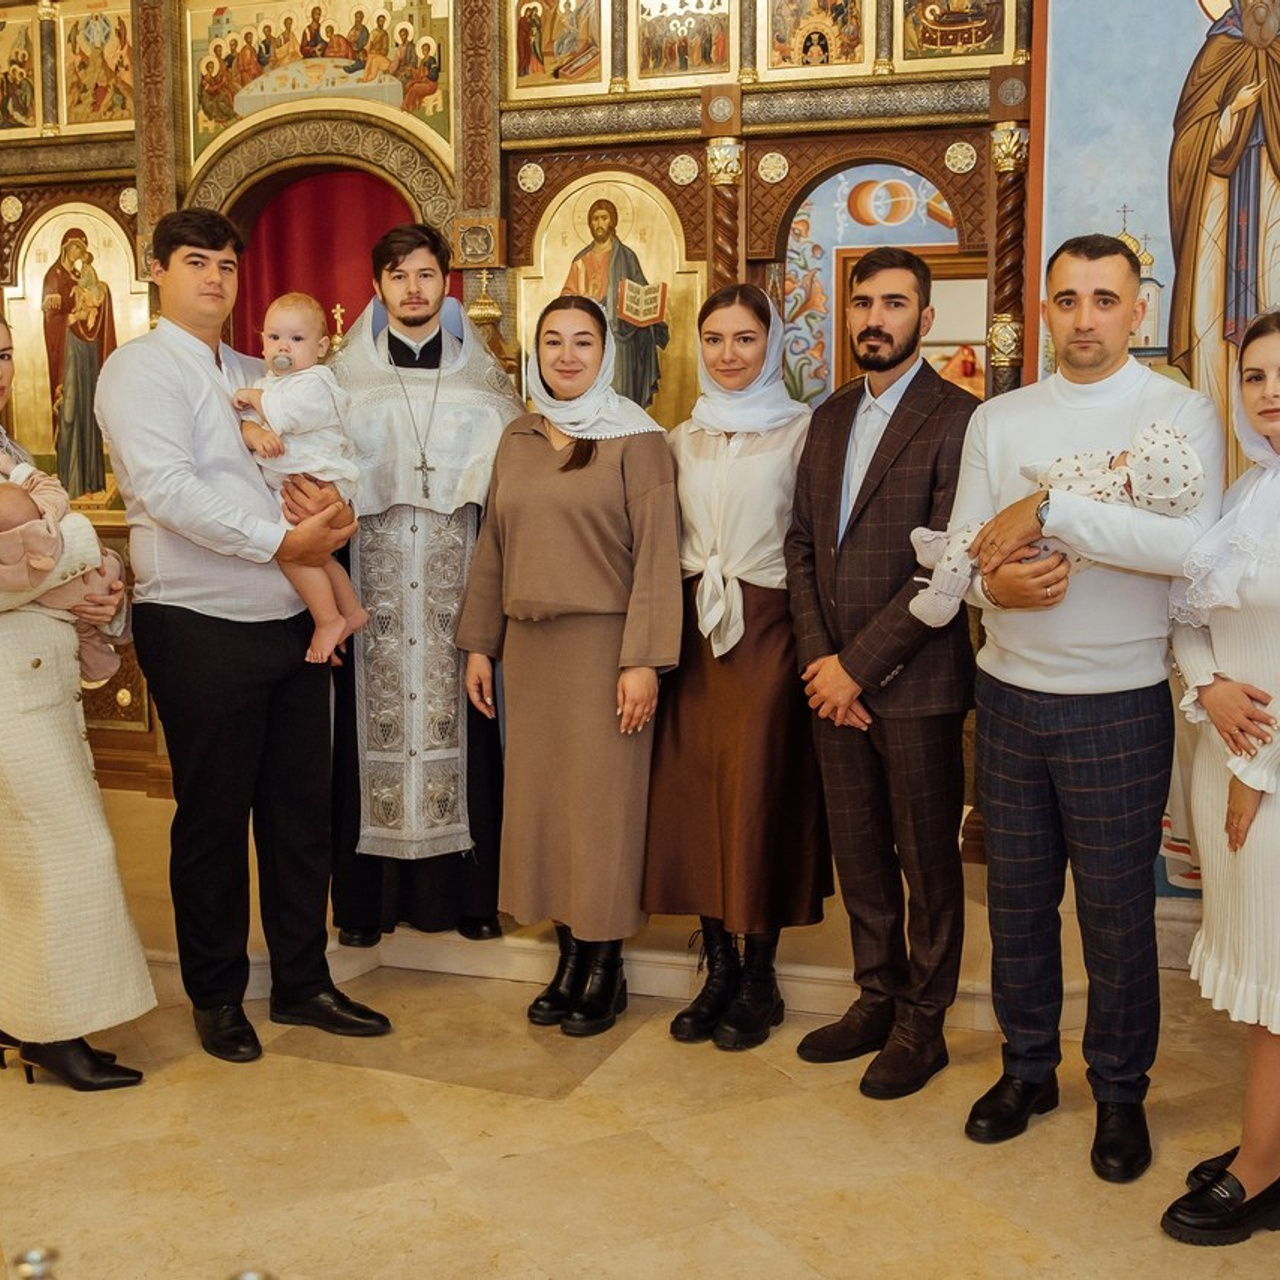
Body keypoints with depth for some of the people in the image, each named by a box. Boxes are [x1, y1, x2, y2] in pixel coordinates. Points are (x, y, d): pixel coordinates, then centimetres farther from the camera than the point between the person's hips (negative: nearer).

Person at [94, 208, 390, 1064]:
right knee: (213, 819, 5)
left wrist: (333, 515, -6)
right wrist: (281, 541, -23)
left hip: (292, 622, 7)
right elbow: (167, 488, -19)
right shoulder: (141, 369, -5)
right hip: (202, 630, -6)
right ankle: (217, 998, 22)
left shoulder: (260, 377, 17)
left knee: (301, 808, 11)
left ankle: (303, 983, 25)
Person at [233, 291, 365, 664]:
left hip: (318, 483, -10)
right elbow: (244, 423, 3)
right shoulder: (269, 382, 16)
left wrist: (253, 397, -7)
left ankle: (328, 620, -13)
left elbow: (282, 414, -26)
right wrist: (254, 433, -20)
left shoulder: (314, 383, -11)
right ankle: (352, 610, 38)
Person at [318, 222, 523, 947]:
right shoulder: (346, 378, 7)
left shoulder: (483, 379, 9)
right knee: (373, 718, 1)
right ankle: (368, 894, 11)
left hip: (459, 578, 1)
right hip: (372, 578, 0)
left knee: (460, 719, 1)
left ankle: (467, 891, 12)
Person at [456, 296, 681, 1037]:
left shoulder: (636, 439, -5)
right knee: (541, 798, 8)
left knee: (604, 800, 2)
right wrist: (480, 643, 9)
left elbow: (658, 553, -11)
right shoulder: (517, 440, 12)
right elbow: (493, 548, 13)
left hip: (603, 644, -5)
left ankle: (606, 966, 16)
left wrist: (644, 659, -17)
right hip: (530, 646, 5)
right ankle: (569, 957, 20)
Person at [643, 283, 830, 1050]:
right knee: (696, 796, 5)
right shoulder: (684, 439, 12)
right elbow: (670, 540, 14)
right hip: (696, 631, 5)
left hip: (769, 629, -4)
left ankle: (760, 980, 14)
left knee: (762, 798, 0)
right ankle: (719, 968, 18)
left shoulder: (800, 430, -2)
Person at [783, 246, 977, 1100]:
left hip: (915, 684, -6)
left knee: (927, 861, 7)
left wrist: (859, 666, -14)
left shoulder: (956, 418, -10)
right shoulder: (830, 418, 13)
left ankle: (922, 1024, 22)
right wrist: (818, 658, -3)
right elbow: (803, 543, 10)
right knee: (858, 854, 15)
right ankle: (877, 1000, 31)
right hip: (834, 680, 6)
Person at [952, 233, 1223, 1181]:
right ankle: (1028, 1068, 32)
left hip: (1119, 704, -3)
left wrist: (1050, 509, -22)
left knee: (1117, 909, 7)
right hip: (1010, 693, 4)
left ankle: (1121, 1093, 27)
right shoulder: (998, 420, 7)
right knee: (1017, 896, 14)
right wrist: (995, 581, -19)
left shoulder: (1181, 412, -6)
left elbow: (1192, 541, -22)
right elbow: (963, 544, 3)